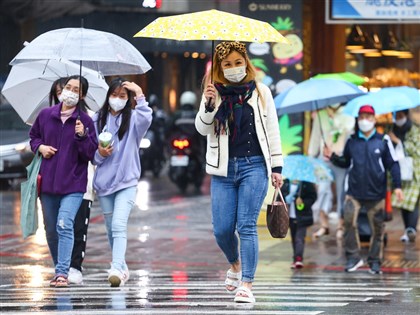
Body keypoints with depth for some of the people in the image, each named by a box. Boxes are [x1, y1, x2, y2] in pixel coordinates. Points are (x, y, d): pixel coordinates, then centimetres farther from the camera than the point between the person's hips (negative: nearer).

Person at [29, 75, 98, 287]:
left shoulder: (85, 121, -2)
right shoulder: (45, 115, 5)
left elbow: (91, 154, -3)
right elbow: (33, 136, 21)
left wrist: (82, 136, -20)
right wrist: (40, 147, 1)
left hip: (73, 184, -4)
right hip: (47, 183, 4)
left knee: (64, 226, -20)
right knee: (51, 231, 12)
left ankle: (62, 273, -22)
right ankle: (59, 268, 29)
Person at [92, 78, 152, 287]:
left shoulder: (132, 118, -2)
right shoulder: (98, 119, 5)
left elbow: (146, 120, -25)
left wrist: (140, 96, -29)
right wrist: (99, 154, -11)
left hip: (127, 181, -4)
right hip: (104, 181, 4)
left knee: (119, 226, -18)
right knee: (111, 228, 12)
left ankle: (117, 269, -29)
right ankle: (122, 268, 25)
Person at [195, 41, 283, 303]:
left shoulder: (260, 92, 6)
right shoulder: (214, 93, 7)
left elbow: (272, 130, 8)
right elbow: (202, 129, 0)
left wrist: (276, 167, 5)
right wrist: (209, 106, -19)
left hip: (254, 166, -2)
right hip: (224, 168, 2)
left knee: (246, 225, -11)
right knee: (222, 229, 0)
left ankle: (246, 284, -12)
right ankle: (235, 264, 31)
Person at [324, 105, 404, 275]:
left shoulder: (383, 141, 1)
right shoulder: (352, 141, 8)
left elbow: (393, 164, 2)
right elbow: (345, 163, 18)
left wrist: (397, 186, -7)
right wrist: (332, 157, 0)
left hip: (376, 193, -1)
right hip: (354, 193, 1)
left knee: (377, 227, 4)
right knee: (349, 221, -16)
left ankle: (375, 261, 14)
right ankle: (353, 257, -6)